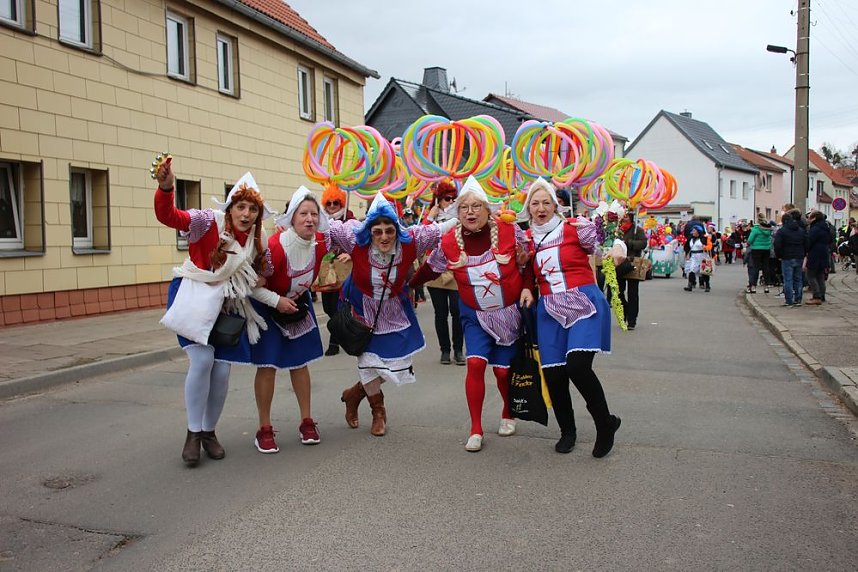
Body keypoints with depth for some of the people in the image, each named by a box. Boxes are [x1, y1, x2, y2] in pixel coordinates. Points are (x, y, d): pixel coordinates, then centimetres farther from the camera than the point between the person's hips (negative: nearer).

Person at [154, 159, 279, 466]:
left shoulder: (256, 241, 1)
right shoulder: (208, 221, -16)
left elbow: (265, 275, 15)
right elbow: (168, 216, -32)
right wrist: (165, 188, -51)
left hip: (227, 306, 5)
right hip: (193, 298, -5)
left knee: (221, 371, 1)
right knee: (202, 358, -20)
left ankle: (209, 432, 23)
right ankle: (193, 433, -2)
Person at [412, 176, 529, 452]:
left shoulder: (510, 231, -16)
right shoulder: (449, 243, -11)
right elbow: (429, 270, 5)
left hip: (510, 312, -1)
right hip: (475, 315, 1)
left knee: (503, 369, 5)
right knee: (475, 364, -15)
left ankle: (508, 414, 36)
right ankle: (476, 429, 0)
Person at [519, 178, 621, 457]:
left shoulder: (575, 228, -3)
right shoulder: (527, 239, 11)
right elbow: (527, 272, 20)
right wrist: (526, 289, 4)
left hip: (585, 303, -4)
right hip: (550, 310, 5)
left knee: (577, 365, -23)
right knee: (553, 374, 1)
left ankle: (605, 423, 2)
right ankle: (567, 431, 26)